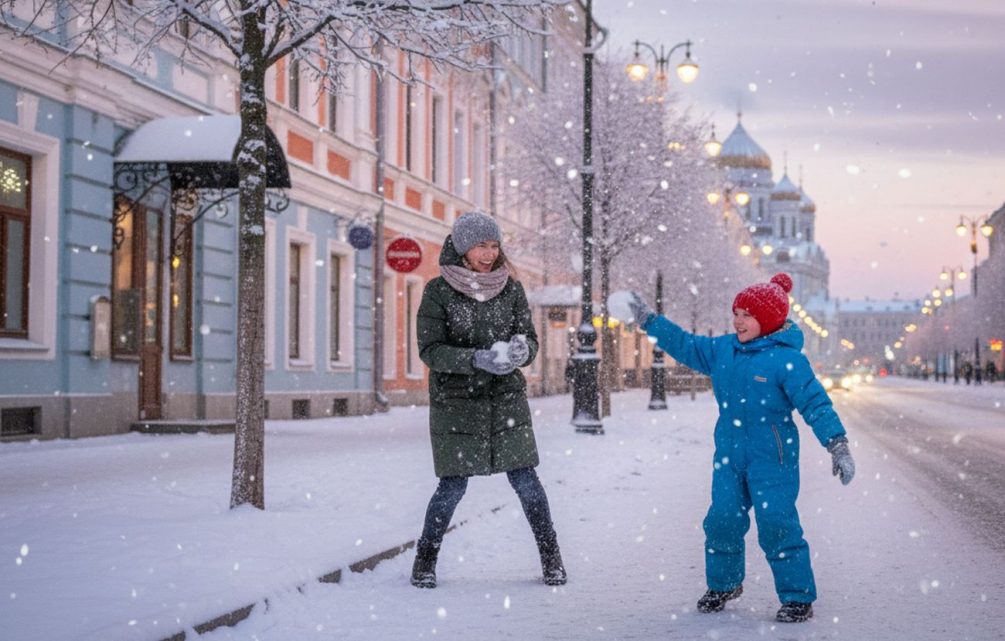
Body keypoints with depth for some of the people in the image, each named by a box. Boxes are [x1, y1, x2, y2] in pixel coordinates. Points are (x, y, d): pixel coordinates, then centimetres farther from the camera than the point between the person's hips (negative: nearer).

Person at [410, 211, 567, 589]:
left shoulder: (511, 288, 2)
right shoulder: (438, 292, -7)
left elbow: (529, 340, 2)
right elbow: (430, 350, -12)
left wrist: (521, 350, -23)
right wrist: (478, 359, -26)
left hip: (506, 400, 2)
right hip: (455, 402, -2)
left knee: (526, 481, 0)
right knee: (453, 487, -1)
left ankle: (551, 557, 14)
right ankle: (425, 561, 19)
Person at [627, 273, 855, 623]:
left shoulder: (787, 359, -13)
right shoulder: (723, 350, 6)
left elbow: (816, 404, -15)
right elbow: (686, 345, 17)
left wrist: (838, 446, -23)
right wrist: (649, 321, 13)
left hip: (772, 457, -6)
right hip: (729, 454, 6)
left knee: (777, 525, -8)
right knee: (722, 521, 8)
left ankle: (798, 597, 4)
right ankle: (723, 584, 30)